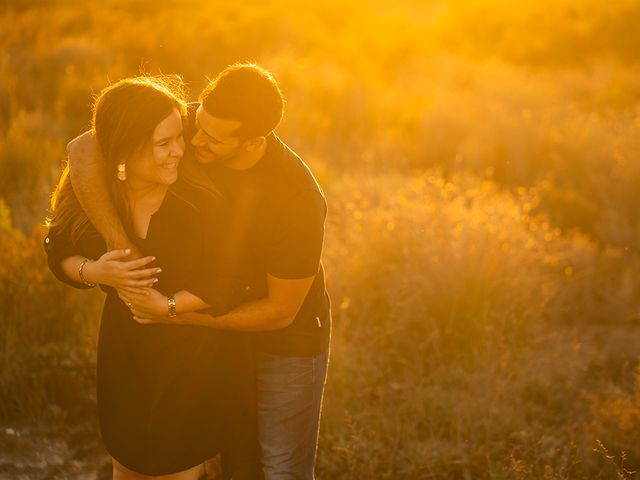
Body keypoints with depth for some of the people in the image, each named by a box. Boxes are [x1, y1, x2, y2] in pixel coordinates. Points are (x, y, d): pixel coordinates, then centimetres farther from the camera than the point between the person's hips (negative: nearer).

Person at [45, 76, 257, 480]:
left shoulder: (202, 200, -24)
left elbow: (231, 283, -17)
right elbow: (60, 252, -1)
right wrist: (94, 272, -20)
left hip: (198, 358, -3)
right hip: (127, 352, 3)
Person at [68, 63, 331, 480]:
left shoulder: (298, 199, -33)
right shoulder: (188, 127, -21)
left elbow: (280, 311, -24)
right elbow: (84, 150, -24)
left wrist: (171, 314, -28)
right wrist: (120, 246, -34)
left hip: (287, 342, -5)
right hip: (220, 328, 5)